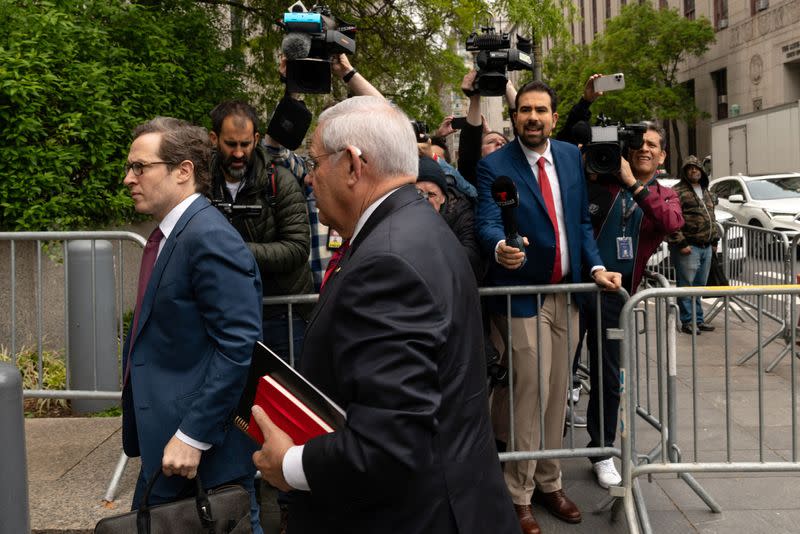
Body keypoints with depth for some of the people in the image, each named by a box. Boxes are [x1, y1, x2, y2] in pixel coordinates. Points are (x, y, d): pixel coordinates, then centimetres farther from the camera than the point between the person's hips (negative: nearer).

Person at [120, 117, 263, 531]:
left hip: (204, 445, -9)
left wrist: (193, 436, -23)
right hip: (165, 438, 9)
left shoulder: (209, 238, -19)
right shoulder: (170, 234, 10)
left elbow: (238, 345, -24)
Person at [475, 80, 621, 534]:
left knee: (558, 392, 13)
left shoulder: (571, 156, 8)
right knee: (529, 394, -5)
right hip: (522, 293, -5)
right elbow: (488, 222, -19)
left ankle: (549, 482, 28)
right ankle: (518, 495, 10)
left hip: (567, 292, 5)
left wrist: (596, 266, -2)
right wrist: (500, 248, -41)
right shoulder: (495, 166, -8)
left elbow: (582, 220, 12)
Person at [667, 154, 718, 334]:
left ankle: (698, 320, 20)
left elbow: (712, 218, 27)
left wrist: (714, 240, 20)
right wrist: (681, 243, -18)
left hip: (706, 247, 8)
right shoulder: (677, 191, -8)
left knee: (700, 286, 13)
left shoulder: (705, 192, 20)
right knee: (687, 286, -4)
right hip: (688, 247, -8)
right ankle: (687, 322, 3)